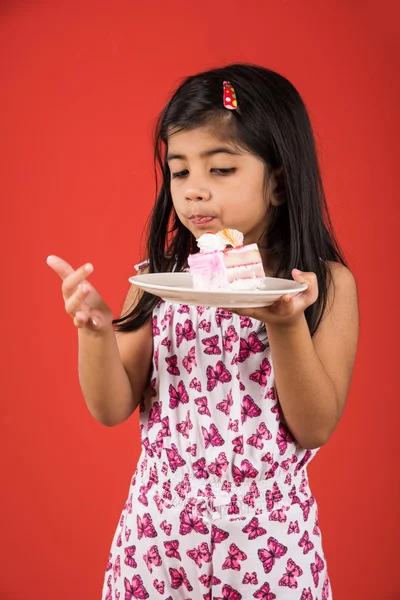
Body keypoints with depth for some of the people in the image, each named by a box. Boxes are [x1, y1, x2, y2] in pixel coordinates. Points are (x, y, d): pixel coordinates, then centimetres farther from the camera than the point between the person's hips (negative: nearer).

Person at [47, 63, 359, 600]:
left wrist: (286, 326, -24)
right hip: (159, 527, 2)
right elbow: (112, 408, 0)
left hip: (264, 536, -2)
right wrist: (95, 328, -18)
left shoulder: (327, 285, -8)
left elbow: (315, 429, -10)